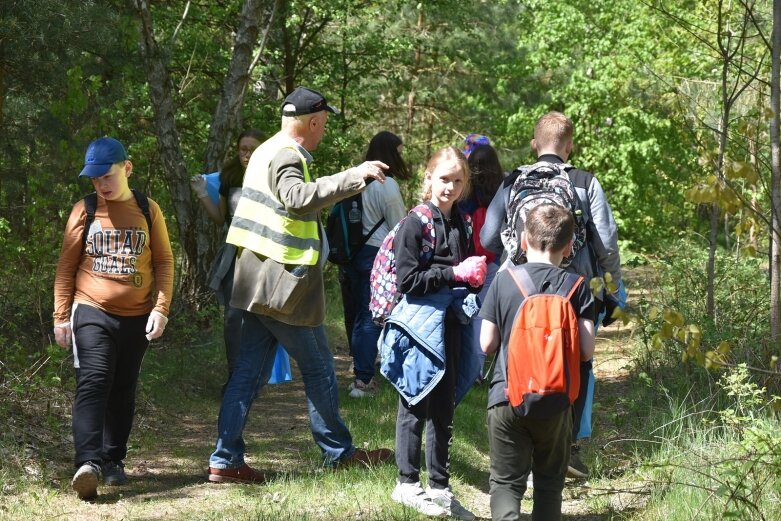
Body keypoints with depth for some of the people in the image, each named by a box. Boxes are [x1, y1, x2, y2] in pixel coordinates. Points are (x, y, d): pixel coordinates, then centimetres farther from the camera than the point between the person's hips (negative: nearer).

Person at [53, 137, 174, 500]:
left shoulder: (148, 211, 4)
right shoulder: (84, 211, 2)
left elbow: (164, 262, 6)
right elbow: (66, 265, 5)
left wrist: (161, 308, -4)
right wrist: (61, 315, 1)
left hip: (137, 318, 2)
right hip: (92, 313, -2)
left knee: (123, 391, 10)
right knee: (93, 384, -16)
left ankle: (113, 461, 21)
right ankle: (89, 463, -27)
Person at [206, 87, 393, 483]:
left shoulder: (268, 151, 15)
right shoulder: (286, 156, -16)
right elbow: (298, 197, -35)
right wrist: (354, 176, -36)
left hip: (260, 283, 9)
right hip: (284, 285, -9)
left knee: (249, 371, 7)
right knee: (318, 367, 5)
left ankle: (225, 460, 4)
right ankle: (338, 451, 17)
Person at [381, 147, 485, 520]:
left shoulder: (462, 224, 9)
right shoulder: (415, 223, -9)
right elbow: (407, 280, -14)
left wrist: (475, 276, -1)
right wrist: (455, 272, -17)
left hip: (451, 324, 6)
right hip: (421, 326, -6)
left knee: (444, 409, 11)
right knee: (416, 408, 1)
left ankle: (440, 486, 19)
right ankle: (407, 484, 10)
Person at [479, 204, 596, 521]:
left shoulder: (504, 280, -3)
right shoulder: (576, 287, -3)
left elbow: (487, 344, -3)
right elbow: (586, 351, -7)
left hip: (506, 396, -1)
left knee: (506, 482, 4)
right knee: (549, 482, 17)